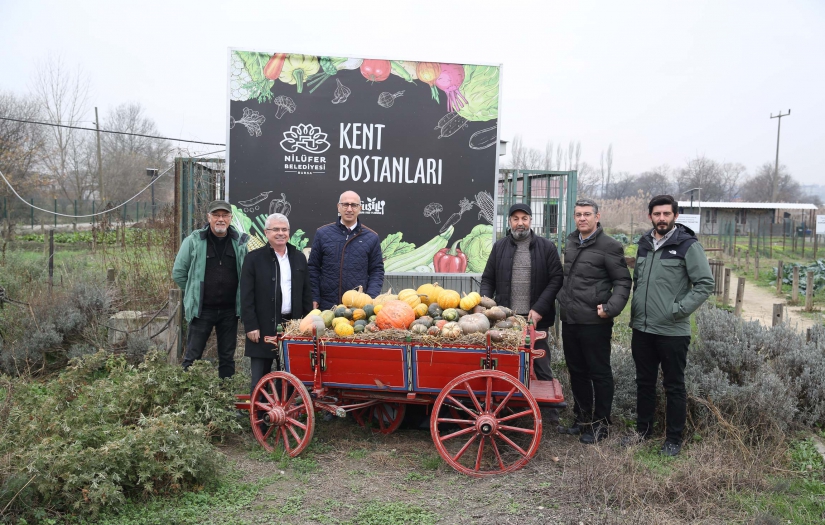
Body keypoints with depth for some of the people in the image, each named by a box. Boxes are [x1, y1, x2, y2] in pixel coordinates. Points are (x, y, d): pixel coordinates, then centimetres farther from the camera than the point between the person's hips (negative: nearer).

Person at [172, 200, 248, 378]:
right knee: (192, 356, 3)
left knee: (228, 357, 11)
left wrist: (238, 295, 6)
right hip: (202, 309, -2)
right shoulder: (194, 241, -4)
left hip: (230, 310, 2)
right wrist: (194, 293, 5)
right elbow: (178, 272, 4)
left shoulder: (241, 242, 1)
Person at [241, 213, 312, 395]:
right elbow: (246, 296, -4)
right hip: (264, 328, -3)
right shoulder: (254, 258, 0)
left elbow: (306, 293, 12)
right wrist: (251, 326, -10)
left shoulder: (299, 258, 11)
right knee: (260, 379, 3)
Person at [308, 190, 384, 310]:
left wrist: (370, 298, -7)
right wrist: (314, 298, -1)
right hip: (326, 305, 0)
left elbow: (377, 271, 6)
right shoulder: (322, 234, 5)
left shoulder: (372, 238, 5)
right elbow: (313, 268, 6)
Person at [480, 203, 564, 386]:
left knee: (542, 368, 7)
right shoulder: (499, 247, 9)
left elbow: (556, 279, -2)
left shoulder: (546, 247, 2)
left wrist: (539, 308, -11)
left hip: (535, 318, -1)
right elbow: (487, 279, 11)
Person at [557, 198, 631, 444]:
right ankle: (582, 418, 29)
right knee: (576, 371, 16)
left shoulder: (609, 246, -9)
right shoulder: (571, 242, 12)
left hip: (594, 322, -7)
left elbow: (623, 282, -9)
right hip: (569, 320, 7)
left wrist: (610, 308, -21)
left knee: (599, 373, 5)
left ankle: (600, 424, 17)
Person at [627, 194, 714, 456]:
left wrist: (680, 309, -16)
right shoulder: (644, 243, 10)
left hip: (672, 331, -6)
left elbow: (705, 283, -11)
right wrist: (636, 311, 12)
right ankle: (643, 429, 31)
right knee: (644, 382, 16)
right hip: (642, 329, 6)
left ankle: (674, 439, 18)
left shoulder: (687, 245, -8)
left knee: (674, 386, 6)